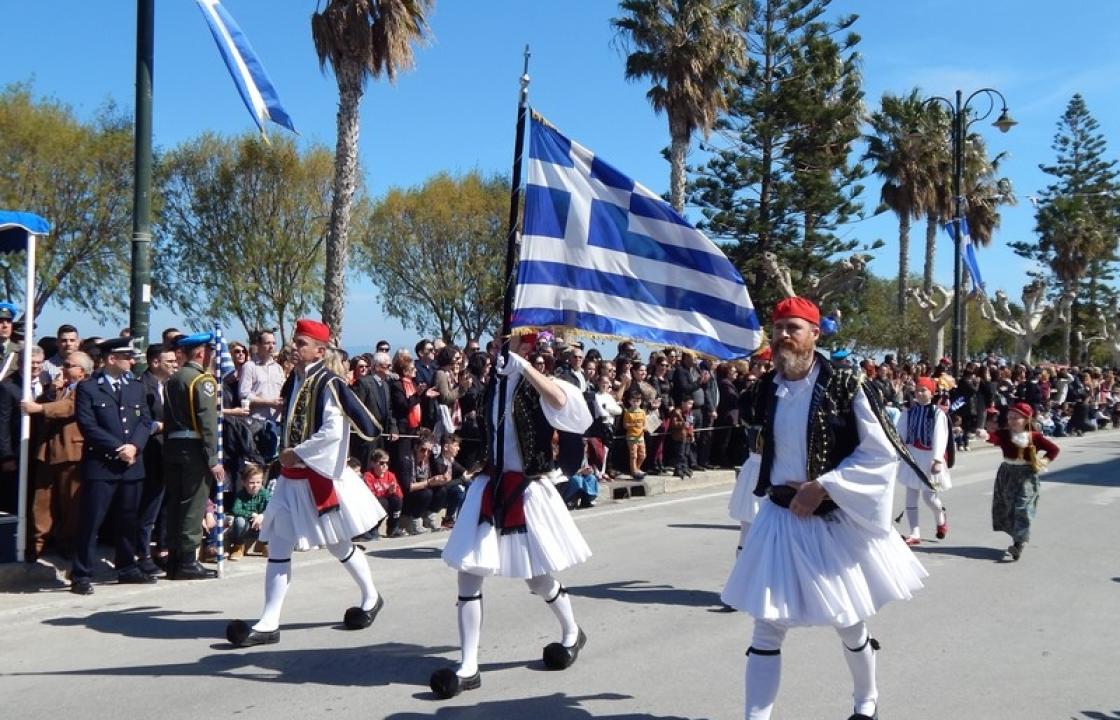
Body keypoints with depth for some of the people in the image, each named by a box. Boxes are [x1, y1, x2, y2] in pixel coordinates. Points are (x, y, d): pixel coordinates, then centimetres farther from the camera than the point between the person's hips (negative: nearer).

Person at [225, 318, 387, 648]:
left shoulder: (327, 384, -16)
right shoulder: (294, 381, 8)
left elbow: (333, 432, -25)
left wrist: (296, 453, -19)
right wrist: (285, 454, 10)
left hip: (320, 479, -8)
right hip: (291, 478, 8)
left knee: (338, 546, 7)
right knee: (278, 547, 4)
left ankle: (371, 597, 30)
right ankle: (269, 623, 10)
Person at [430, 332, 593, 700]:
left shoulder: (537, 383, -10)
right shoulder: (496, 382, 7)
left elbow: (560, 401, -35)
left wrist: (521, 364, -35)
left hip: (526, 488, -5)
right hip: (491, 486, 5)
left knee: (539, 579, 9)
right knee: (468, 573, -4)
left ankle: (572, 634, 39)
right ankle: (468, 668, 2)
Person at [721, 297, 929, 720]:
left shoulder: (844, 386, -14)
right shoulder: (766, 389, 1)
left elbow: (882, 453, -14)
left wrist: (822, 487, -19)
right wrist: (774, 486, 5)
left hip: (836, 521, -3)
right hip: (779, 519, 3)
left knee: (848, 622, 16)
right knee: (767, 628, 2)